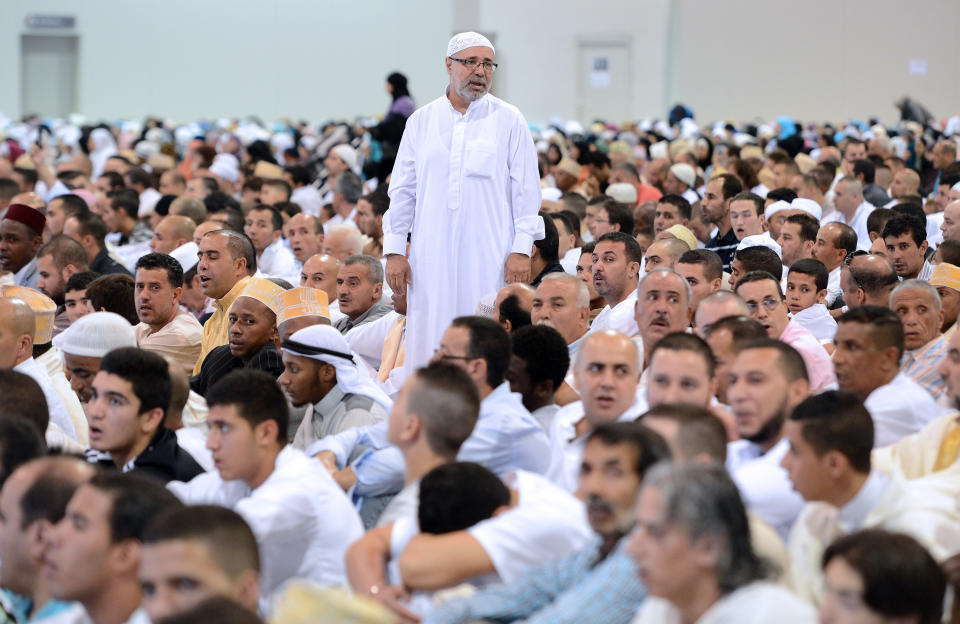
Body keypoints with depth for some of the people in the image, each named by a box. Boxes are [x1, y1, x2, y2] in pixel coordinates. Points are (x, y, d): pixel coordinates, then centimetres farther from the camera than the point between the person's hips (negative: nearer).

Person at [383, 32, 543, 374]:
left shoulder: (509, 120, 5)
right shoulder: (422, 121, 11)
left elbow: (526, 190, 2)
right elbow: (402, 190, 12)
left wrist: (522, 250, -6)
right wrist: (394, 250, 5)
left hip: (489, 255, -2)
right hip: (431, 257, 2)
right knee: (429, 343, 0)